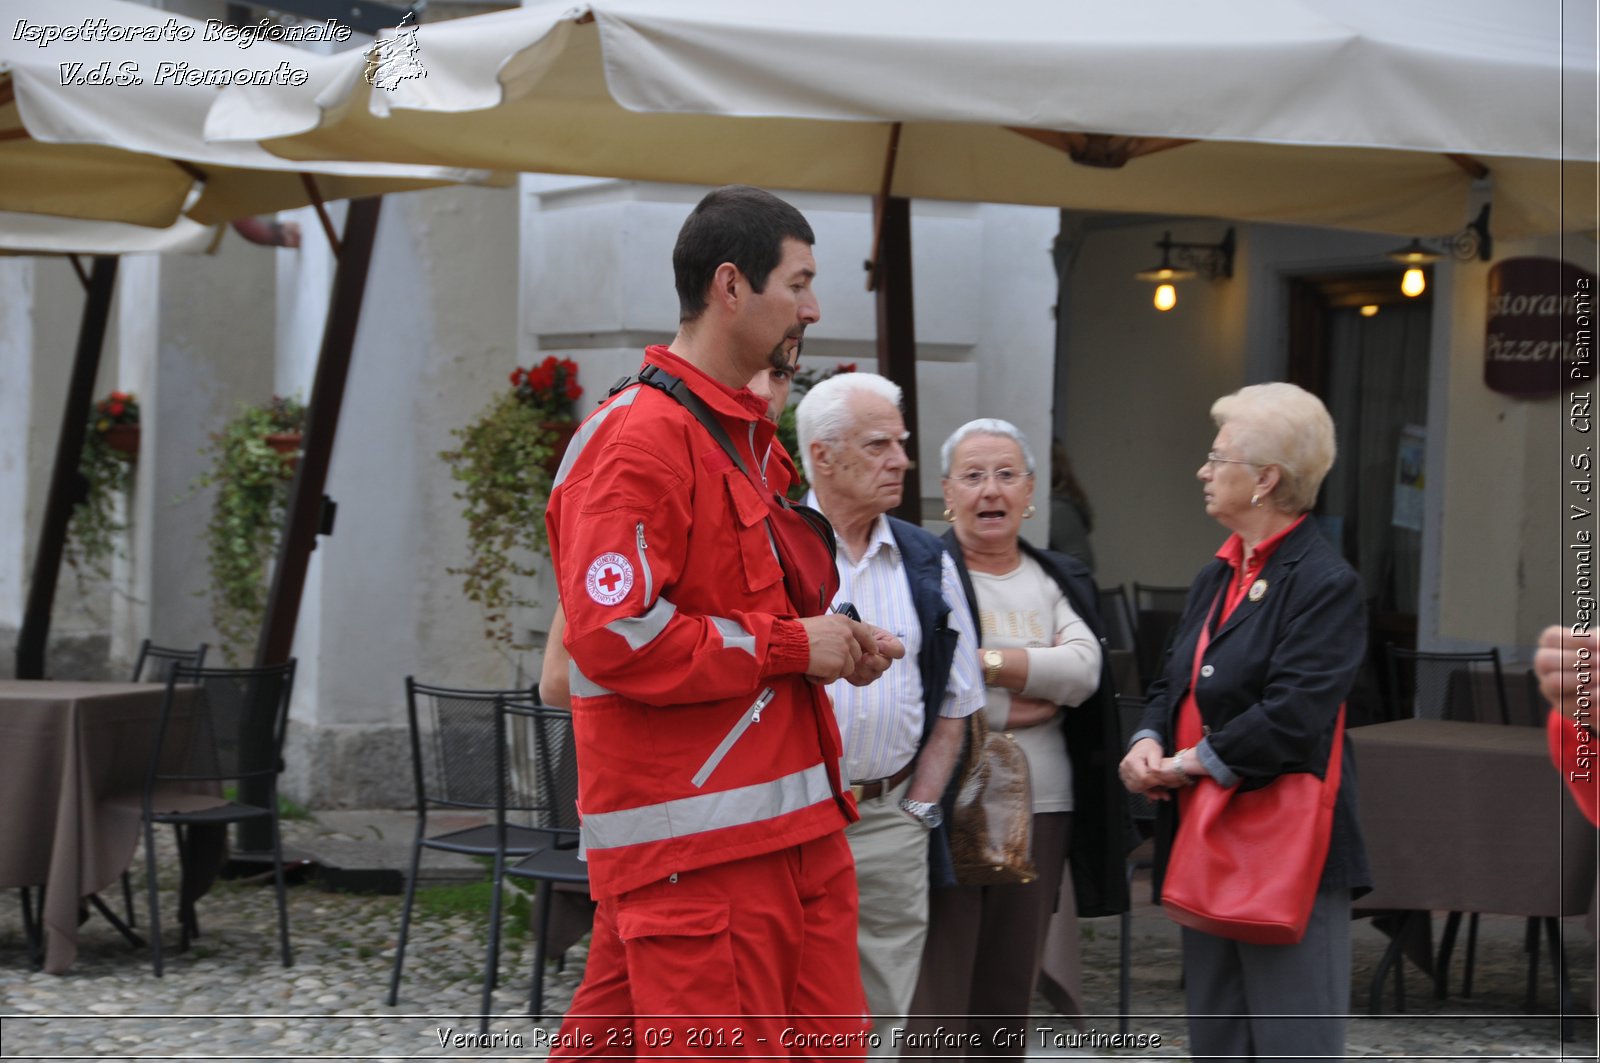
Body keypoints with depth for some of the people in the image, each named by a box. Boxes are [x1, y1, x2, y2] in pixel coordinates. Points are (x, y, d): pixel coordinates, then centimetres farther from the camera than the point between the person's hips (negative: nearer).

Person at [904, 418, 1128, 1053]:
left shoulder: (1061, 582, 14)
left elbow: (1084, 669, -4)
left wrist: (984, 661, -13)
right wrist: (1016, 709, -9)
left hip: (1041, 812, 5)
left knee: (1010, 998, 10)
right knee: (935, 1005, -6)